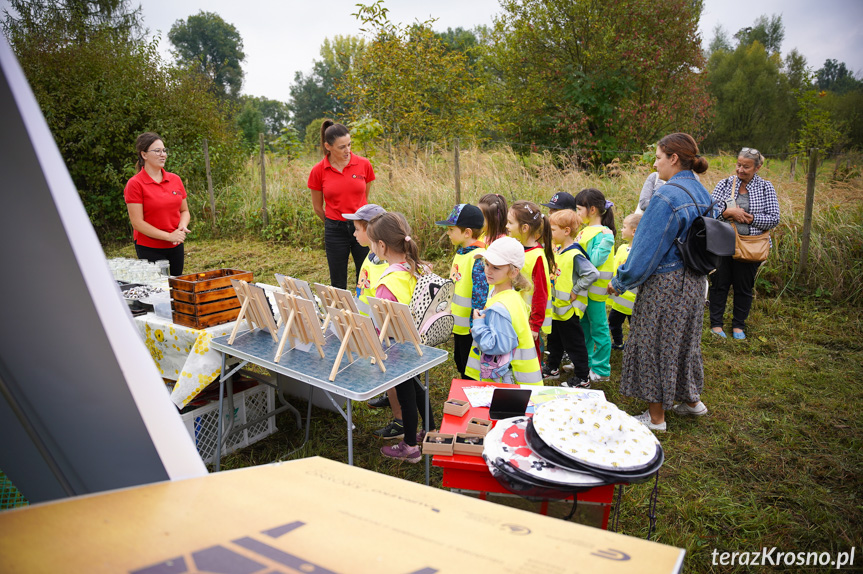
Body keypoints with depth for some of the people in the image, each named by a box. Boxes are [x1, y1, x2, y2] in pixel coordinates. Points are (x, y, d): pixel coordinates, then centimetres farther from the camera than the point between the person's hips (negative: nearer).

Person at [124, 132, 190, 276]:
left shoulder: (175, 179, 7)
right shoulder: (135, 184, -8)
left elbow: (184, 210, 15)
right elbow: (137, 223, -12)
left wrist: (182, 226, -7)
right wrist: (169, 236, -16)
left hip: (176, 247, 5)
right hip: (149, 248, -5)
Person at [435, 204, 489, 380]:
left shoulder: (479, 259, -23)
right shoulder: (460, 252, 6)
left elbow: (480, 297, -24)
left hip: (471, 328, -9)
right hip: (458, 326, 9)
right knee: (460, 364, 24)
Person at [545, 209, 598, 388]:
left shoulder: (575, 255, -22)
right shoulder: (559, 251, 7)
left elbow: (593, 274, -29)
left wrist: (575, 291, -23)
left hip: (569, 309, -9)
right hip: (556, 308, 9)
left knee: (574, 344, 3)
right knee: (554, 340, 23)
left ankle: (582, 378, 16)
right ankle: (552, 368, 39)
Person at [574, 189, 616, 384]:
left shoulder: (602, 233, -17)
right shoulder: (586, 230, 10)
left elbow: (595, 261, -24)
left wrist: (608, 240, -24)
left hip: (595, 289, -10)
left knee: (598, 329, 1)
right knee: (584, 326, 20)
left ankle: (601, 370, 11)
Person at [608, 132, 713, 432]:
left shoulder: (667, 196, -21)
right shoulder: (701, 193, 7)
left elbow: (647, 248, -21)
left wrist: (621, 282, -10)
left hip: (665, 283, -9)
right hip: (695, 281, 9)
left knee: (655, 344, 4)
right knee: (684, 339, 23)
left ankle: (656, 417, 15)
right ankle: (691, 400, 39)